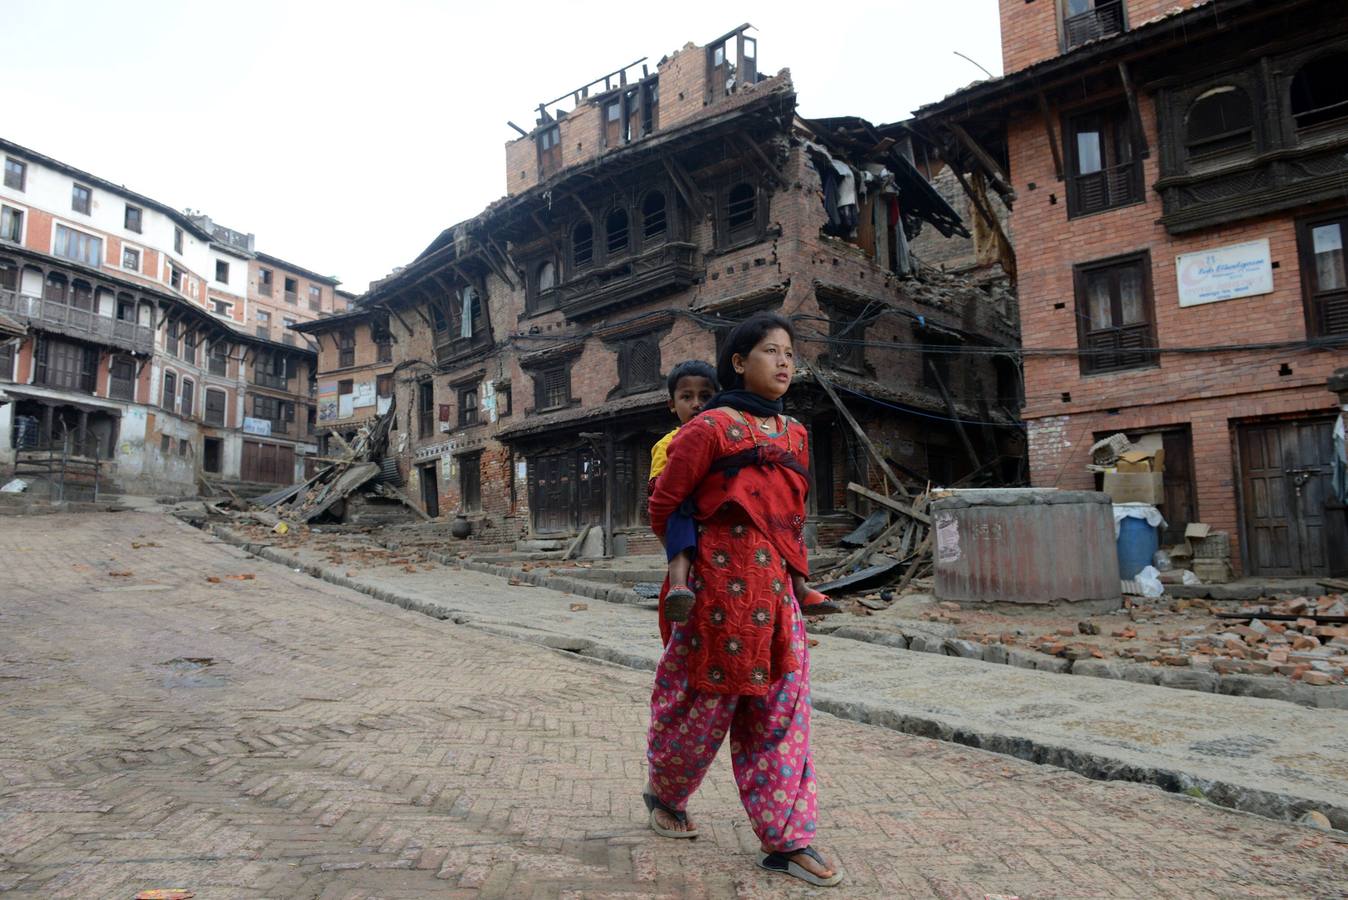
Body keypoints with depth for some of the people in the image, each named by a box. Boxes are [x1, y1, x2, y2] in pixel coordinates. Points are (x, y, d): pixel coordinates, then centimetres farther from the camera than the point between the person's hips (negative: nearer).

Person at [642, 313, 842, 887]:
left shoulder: (793, 433, 12)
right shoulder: (711, 427, -8)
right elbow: (664, 505, -2)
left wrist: (792, 572, 14)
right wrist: (686, 559, 10)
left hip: (777, 592, 6)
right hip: (723, 587, -6)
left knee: (782, 711, 7)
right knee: (707, 702, 9)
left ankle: (787, 840, 16)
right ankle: (663, 793, 36)